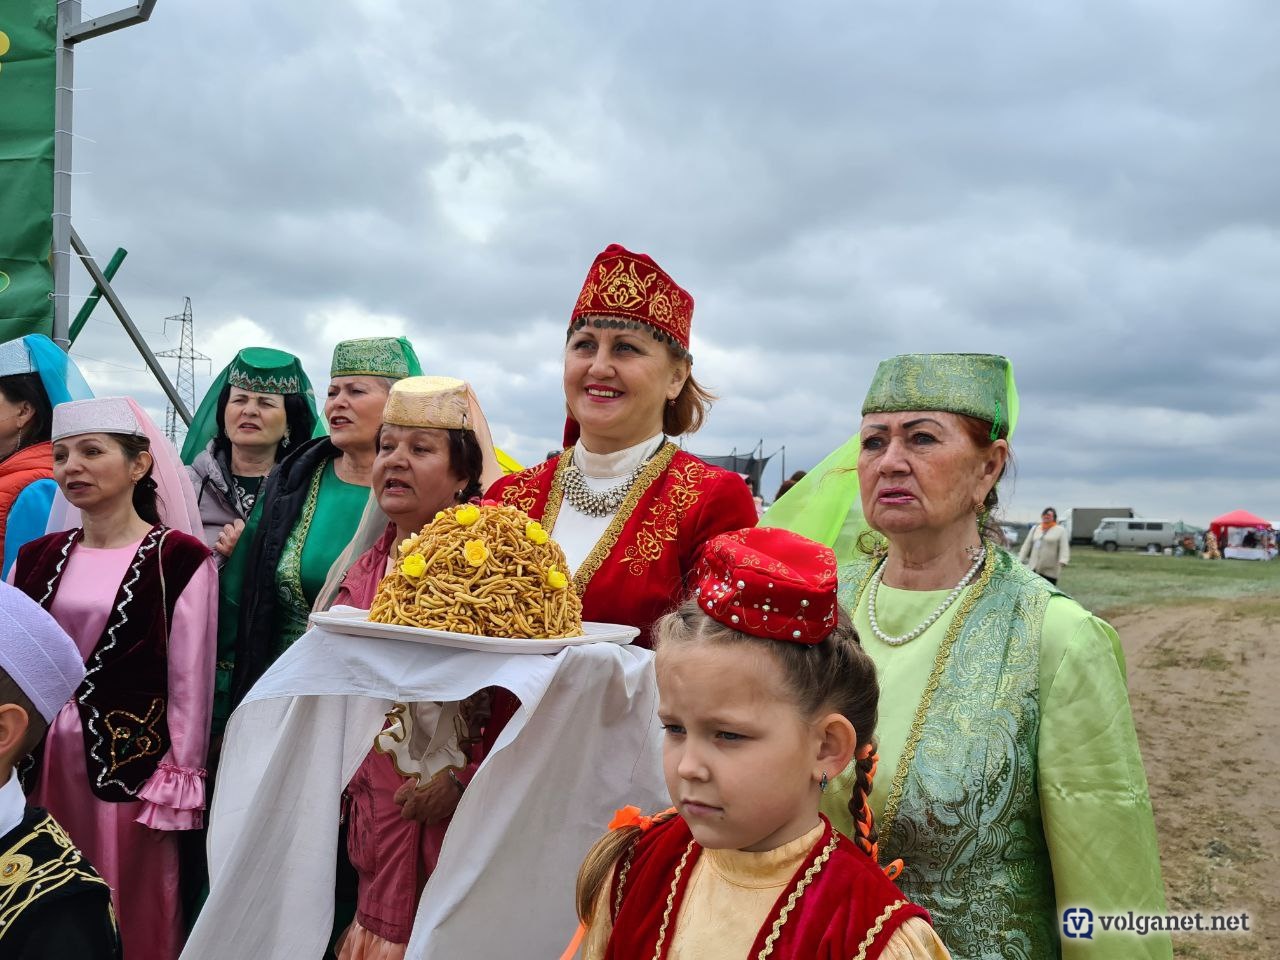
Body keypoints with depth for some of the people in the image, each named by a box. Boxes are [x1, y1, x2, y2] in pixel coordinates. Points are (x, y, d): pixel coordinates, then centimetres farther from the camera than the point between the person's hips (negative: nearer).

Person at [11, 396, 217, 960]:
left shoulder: (179, 559, -8)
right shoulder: (36, 557, 8)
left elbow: (191, 680, -8)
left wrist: (179, 780, -10)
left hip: (131, 758, -5)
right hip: (41, 760, 5)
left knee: (132, 915, 5)